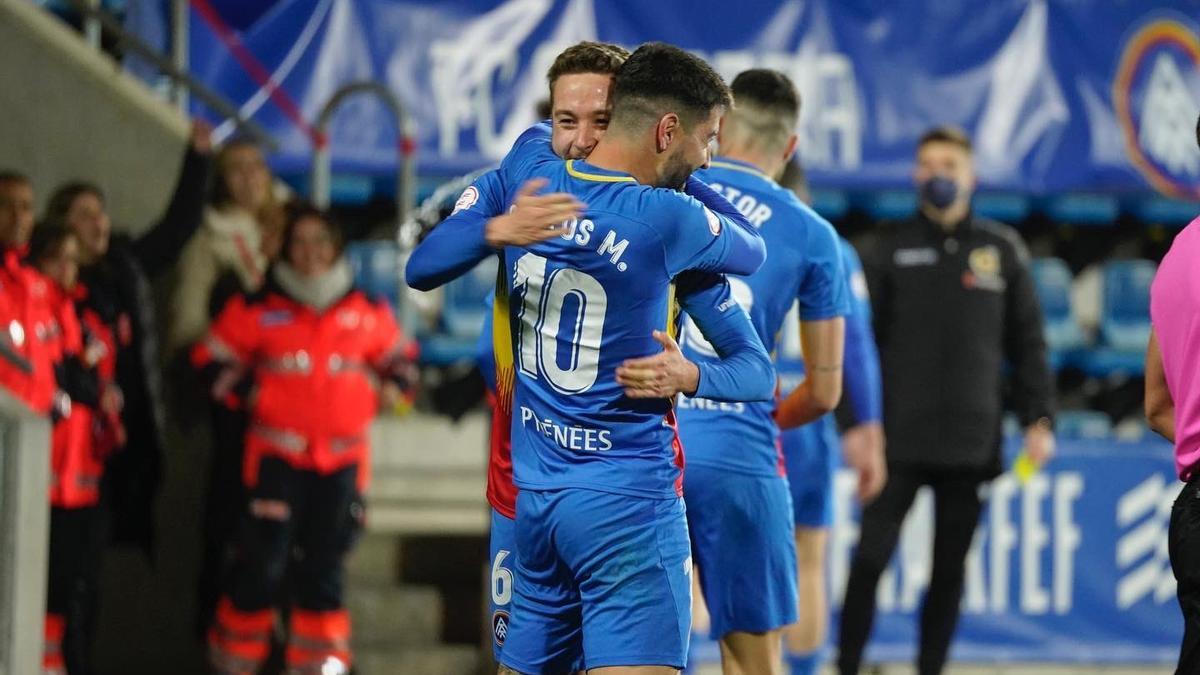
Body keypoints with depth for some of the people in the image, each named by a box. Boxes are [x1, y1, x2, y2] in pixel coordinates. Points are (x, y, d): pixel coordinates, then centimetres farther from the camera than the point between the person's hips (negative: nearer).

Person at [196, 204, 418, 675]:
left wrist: (391, 387, 4)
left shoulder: (367, 313, 8)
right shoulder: (259, 310, 2)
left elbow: (398, 355, 23)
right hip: (277, 454, -2)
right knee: (263, 561, -6)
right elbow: (214, 358, 8)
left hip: (342, 457, 2)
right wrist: (248, 394, -4)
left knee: (325, 564, 5)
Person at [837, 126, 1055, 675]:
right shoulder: (890, 248, 1)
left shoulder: (1003, 250, 7)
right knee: (870, 559, -6)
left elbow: (1027, 343, 9)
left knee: (950, 569, 7)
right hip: (899, 441, -2)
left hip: (971, 441, 2)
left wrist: (1038, 419, 0)